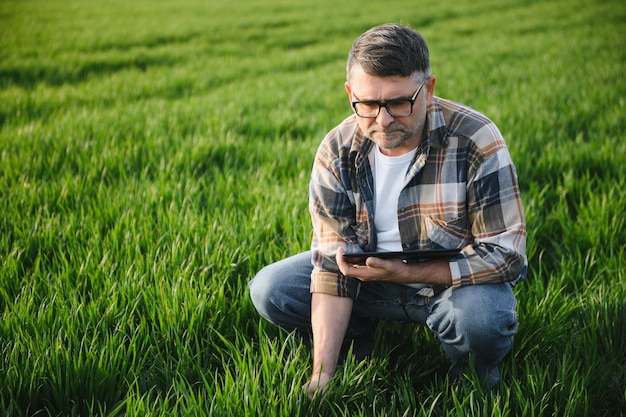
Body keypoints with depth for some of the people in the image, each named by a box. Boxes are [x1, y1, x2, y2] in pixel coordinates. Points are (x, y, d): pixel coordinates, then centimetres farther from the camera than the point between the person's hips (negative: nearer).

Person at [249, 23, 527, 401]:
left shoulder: (476, 142, -24)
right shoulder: (337, 153, -14)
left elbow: (506, 254, -24)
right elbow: (334, 261, -16)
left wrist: (406, 273, -33)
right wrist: (323, 371, -24)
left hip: (457, 279, -3)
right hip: (372, 272, 3)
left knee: (484, 316, -37)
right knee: (269, 290, -12)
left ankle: (473, 379, -2)